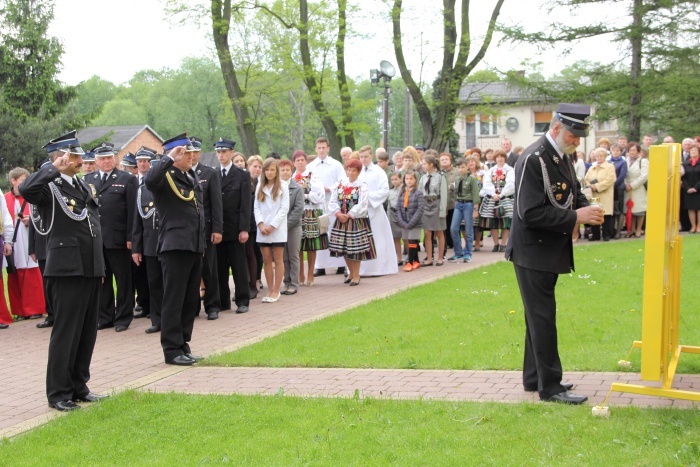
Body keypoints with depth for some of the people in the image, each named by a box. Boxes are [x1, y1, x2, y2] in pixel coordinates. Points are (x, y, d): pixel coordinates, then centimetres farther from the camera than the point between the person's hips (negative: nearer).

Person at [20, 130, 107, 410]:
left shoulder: (83, 186, 16)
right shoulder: (49, 187, -8)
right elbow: (25, 189, -32)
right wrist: (54, 169, -25)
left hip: (90, 269, 8)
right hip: (66, 270, -8)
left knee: (87, 332, 13)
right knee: (66, 332, -2)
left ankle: (79, 387, 24)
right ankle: (58, 393, 7)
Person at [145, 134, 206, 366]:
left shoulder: (193, 177, 17)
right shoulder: (166, 176, -8)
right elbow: (150, 180, -32)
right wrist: (169, 158, -24)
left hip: (195, 246, 8)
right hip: (175, 246, -8)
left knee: (191, 301, 12)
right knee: (174, 300, -3)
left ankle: (183, 345, 20)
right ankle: (172, 350, 2)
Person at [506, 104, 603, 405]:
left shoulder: (564, 157, 6)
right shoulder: (533, 160, -21)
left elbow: (573, 193, 17)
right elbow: (530, 213, -26)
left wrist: (586, 209, -5)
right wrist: (575, 217, -25)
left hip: (552, 251, 9)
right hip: (533, 252, -9)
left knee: (539, 316, 17)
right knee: (542, 317, -3)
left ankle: (533, 377, 29)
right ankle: (550, 386, 5)